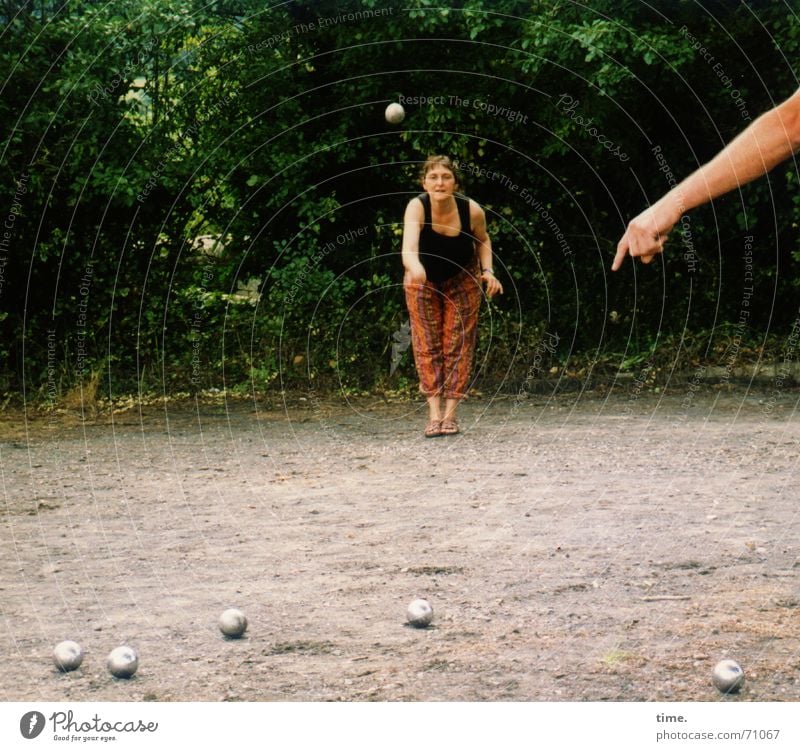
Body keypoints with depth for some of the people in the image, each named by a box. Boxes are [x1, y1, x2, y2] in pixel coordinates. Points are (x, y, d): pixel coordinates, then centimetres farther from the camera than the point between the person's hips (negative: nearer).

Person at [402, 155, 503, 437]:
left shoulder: (472, 210, -26)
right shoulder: (417, 207, -33)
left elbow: (483, 241, -3)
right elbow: (408, 247, -51)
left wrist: (488, 270, -18)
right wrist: (414, 266, -72)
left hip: (462, 279, 1)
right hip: (423, 280, -1)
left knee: (458, 345, -1)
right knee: (427, 344, -5)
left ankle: (450, 414, 4)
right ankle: (434, 415, -4)